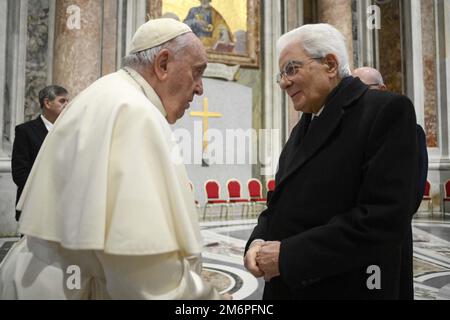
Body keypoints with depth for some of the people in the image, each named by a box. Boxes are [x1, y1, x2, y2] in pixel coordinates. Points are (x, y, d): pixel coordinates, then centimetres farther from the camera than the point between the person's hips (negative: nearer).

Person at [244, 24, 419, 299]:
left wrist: (288, 255, -20)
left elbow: (385, 219, -22)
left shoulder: (387, 111, -11)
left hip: (345, 289, -6)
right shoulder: (304, 127, 12)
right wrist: (258, 241, -8)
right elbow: (284, 203, 11)